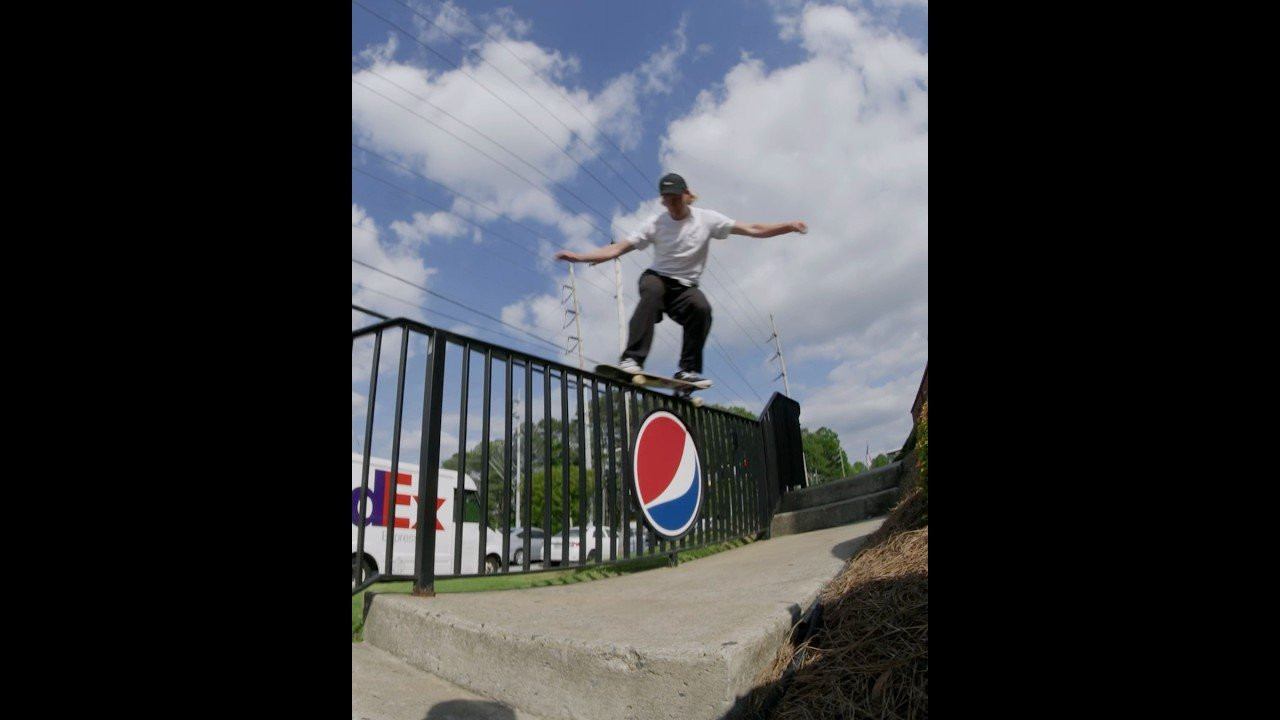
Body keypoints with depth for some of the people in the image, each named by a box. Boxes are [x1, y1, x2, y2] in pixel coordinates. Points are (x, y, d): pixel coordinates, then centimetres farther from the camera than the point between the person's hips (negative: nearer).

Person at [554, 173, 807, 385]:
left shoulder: (706, 219, -5)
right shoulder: (654, 224, -7)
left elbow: (752, 230, -6)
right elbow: (617, 248, -11)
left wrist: (788, 226, -17)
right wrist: (579, 257, -22)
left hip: (685, 287, 1)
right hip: (657, 278, -1)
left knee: (702, 308, -32)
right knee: (652, 291, -37)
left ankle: (688, 369, -18)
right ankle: (632, 359, -43)